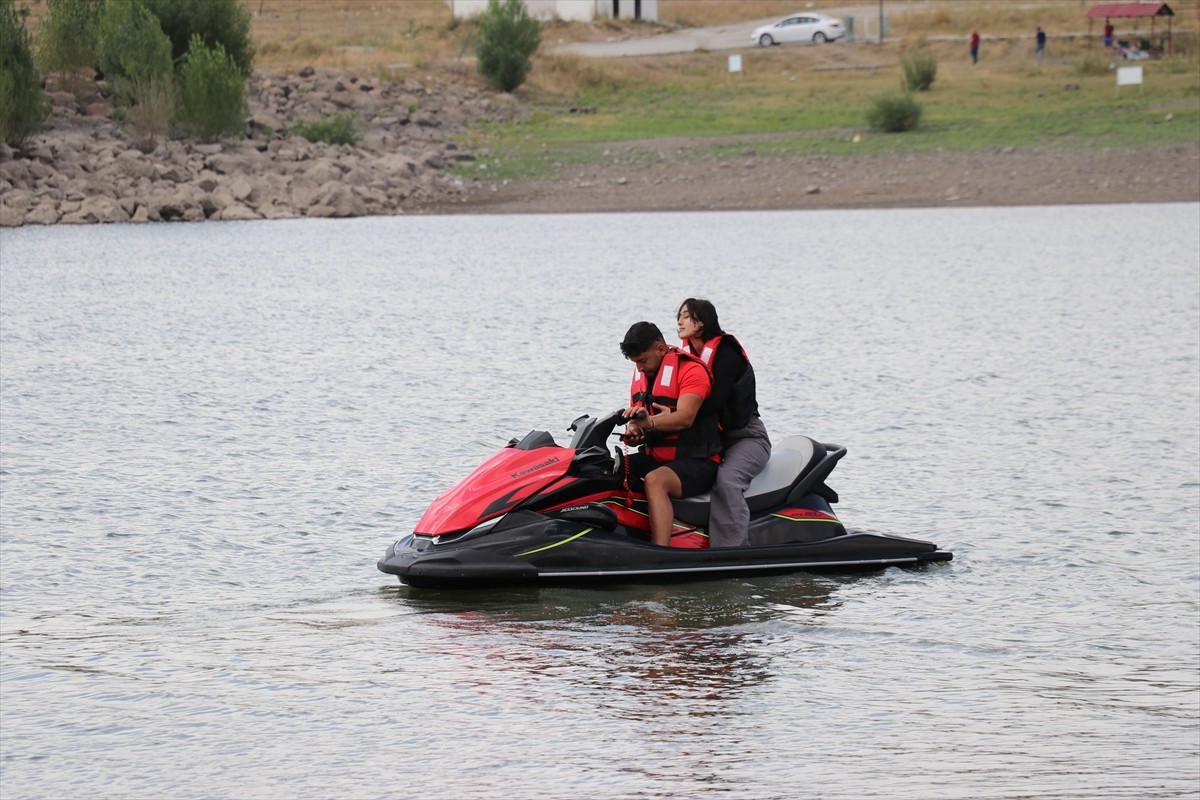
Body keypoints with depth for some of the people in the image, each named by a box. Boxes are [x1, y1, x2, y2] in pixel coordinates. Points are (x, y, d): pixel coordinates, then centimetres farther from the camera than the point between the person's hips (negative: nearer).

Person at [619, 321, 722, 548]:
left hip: (696, 459, -9)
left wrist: (649, 422, -46)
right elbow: (636, 418, 15)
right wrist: (632, 432, -10)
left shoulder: (691, 369, -13)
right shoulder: (641, 374, 13)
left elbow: (685, 417, -28)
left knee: (655, 481, -37)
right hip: (654, 458, 9)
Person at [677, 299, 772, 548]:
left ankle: (733, 549, -39)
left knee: (727, 478, -35)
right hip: (710, 440, 8)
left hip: (746, 437, -8)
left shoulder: (725, 353, -13)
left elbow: (714, 402, -23)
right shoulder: (688, 354, 11)